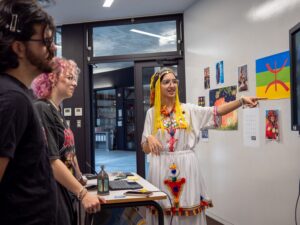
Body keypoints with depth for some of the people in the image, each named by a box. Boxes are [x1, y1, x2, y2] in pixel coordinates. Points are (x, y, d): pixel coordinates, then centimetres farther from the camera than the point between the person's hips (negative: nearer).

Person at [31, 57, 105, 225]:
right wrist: (83, 193, -24)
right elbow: (52, 160, -23)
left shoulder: (57, 111, 12)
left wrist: (80, 178, 26)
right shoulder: (42, 110, -16)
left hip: (67, 193, 9)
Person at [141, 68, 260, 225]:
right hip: (162, 169, 0)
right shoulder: (152, 113, 5)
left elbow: (216, 112, -5)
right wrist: (149, 139, -17)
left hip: (186, 168, 1)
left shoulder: (188, 110, 6)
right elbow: (145, 149, 5)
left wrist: (242, 100, -16)